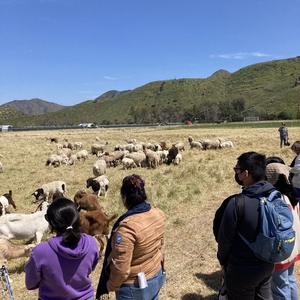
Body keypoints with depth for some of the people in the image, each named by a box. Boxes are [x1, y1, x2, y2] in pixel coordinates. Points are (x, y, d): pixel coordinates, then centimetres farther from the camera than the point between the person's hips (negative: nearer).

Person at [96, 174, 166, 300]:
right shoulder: (158, 214, -11)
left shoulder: (128, 227, -33)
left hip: (135, 286, -6)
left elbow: (121, 268, -26)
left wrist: (111, 286, -8)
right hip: (157, 276, 6)